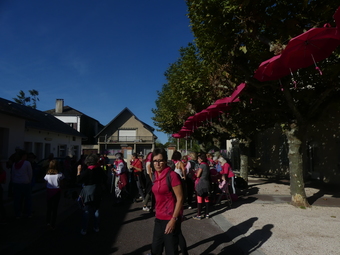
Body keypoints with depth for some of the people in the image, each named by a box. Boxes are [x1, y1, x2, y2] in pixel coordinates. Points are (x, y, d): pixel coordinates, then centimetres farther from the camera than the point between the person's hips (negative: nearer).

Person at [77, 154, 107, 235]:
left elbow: (78, 180, -14)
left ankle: (84, 230, 10)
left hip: (88, 194, -4)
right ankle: (96, 227, 25)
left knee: (86, 212, 4)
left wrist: (79, 171, -7)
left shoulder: (86, 171, -19)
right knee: (96, 210, 16)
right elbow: (105, 178, 9)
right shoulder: (100, 170, -4)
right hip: (97, 194, 5)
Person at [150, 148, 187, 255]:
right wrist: (157, 213, 13)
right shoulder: (156, 176, 6)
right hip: (159, 218, 8)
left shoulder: (172, 175, -16)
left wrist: (173, 220, -19)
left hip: (170, 219, -7)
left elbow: (180, 199, -17)